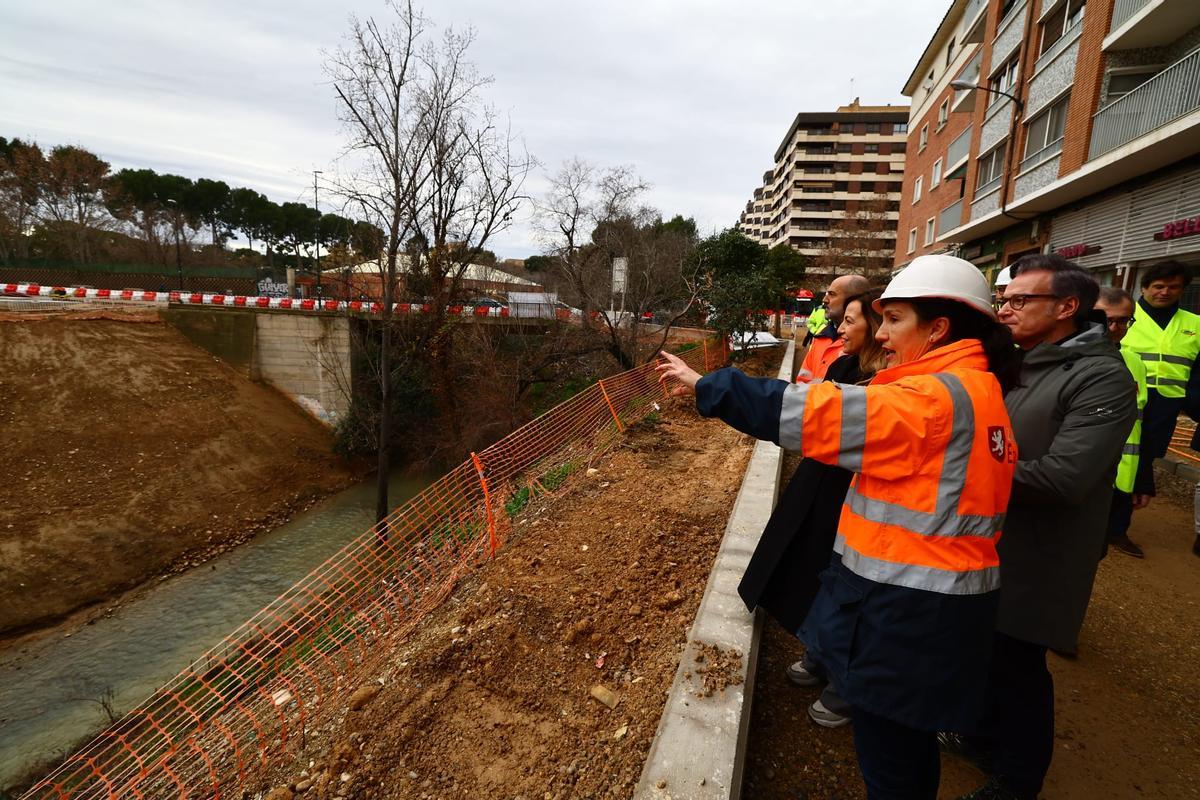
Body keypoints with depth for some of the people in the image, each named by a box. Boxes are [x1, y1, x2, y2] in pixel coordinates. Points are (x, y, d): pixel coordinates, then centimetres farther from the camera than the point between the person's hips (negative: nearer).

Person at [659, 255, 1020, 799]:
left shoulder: (938, 397, -22)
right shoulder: (974, 389, 9)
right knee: (905, 745, 27)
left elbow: (814, 414, -26)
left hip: (908, 612, -9)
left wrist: (707, 385, -20)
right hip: (928, 598, 9)